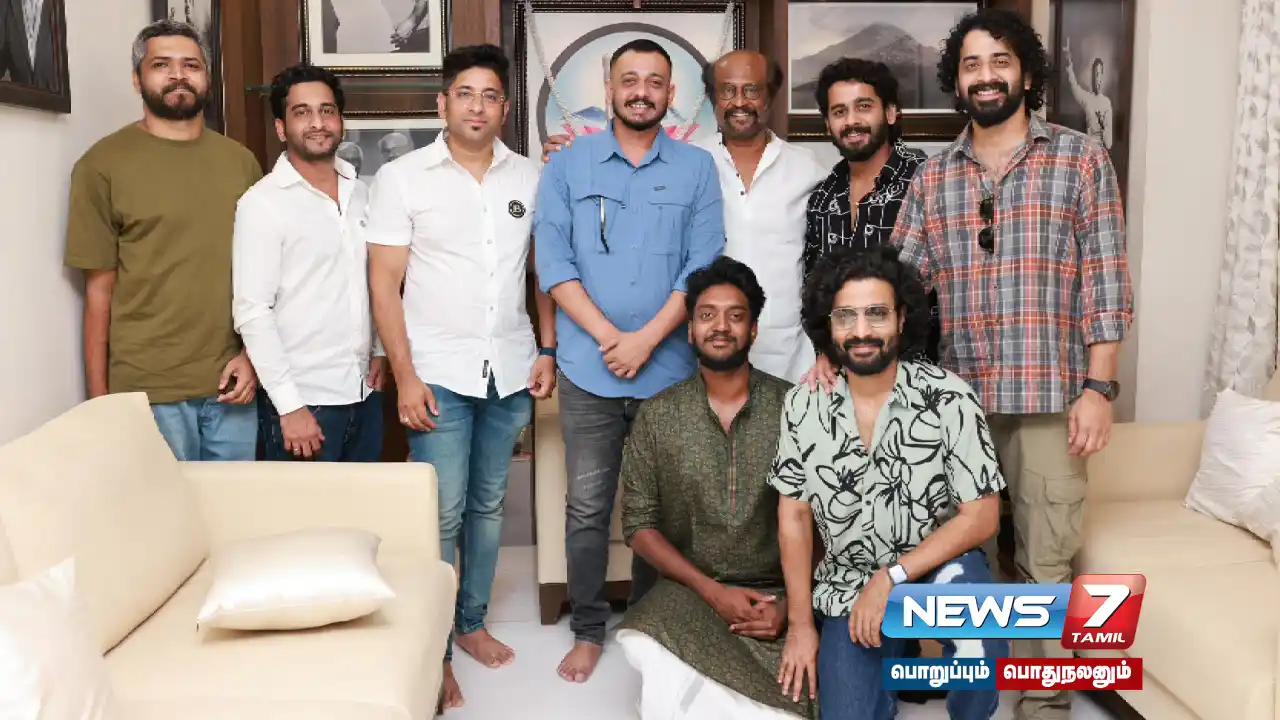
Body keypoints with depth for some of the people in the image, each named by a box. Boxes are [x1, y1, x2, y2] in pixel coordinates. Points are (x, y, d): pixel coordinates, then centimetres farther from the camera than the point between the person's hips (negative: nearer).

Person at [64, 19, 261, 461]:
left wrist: (253, 355, 0)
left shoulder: (240, 161, 8)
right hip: (148, 391, -3)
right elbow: (99, 291, -2)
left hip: (230, 383, 4)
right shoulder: (104, 164, -3)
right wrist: (99, 398, -2)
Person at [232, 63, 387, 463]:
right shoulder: (262, 202, -10)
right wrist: (290, 406, -17)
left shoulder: (360, 193, 8)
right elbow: (252, 312, -14)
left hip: (364, 393, 6)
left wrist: (382, 350, 7)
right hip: (303, 399, -6)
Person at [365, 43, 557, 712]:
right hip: (439, 372, -3)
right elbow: (384, 282, -6)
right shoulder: (401, 177, -4)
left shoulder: (528, 178, 6)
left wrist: (547, 350, 5)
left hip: (510, 370, 4)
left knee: (487, 505, 14)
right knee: (443, 514, -2)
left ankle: (471, 622, 30)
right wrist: (405, 375, -11)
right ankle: (432, 652, 12)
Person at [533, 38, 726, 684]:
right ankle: (588, 630, 20)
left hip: (670, 369, 0)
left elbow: (704, 265, -3)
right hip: (588, 370, 0)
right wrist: (608, 337, -13)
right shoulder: (568, 165, 4)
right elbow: (553, 261, -3)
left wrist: (646, 340, -13)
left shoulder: (697, 168, 5)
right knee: (587, 506, 5)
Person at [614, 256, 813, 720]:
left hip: (779, 595, 0)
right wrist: (712, 591, -11)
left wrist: (792, 603, -12)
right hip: (689, 592, 0)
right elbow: (639, 525, 1)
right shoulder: (657, 416, 2)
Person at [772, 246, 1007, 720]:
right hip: (848, 588, 2)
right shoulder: (802, 405, -7)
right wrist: (799, 624, -1)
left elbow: (982, 517, -14)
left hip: (935, 569, -2)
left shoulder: (949, 399, -15)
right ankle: (890, 652, 23)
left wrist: (890, 579, -21)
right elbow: (794, 516, 0)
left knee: (965, 580, -35)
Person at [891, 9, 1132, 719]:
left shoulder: (1080, 159, 2)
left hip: (1049, 394, -3)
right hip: (955, 395, 3)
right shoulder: (934, 175, 10)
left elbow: (1105, 282, -2)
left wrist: (1099, 388, -9)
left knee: (1045, 557, 2)